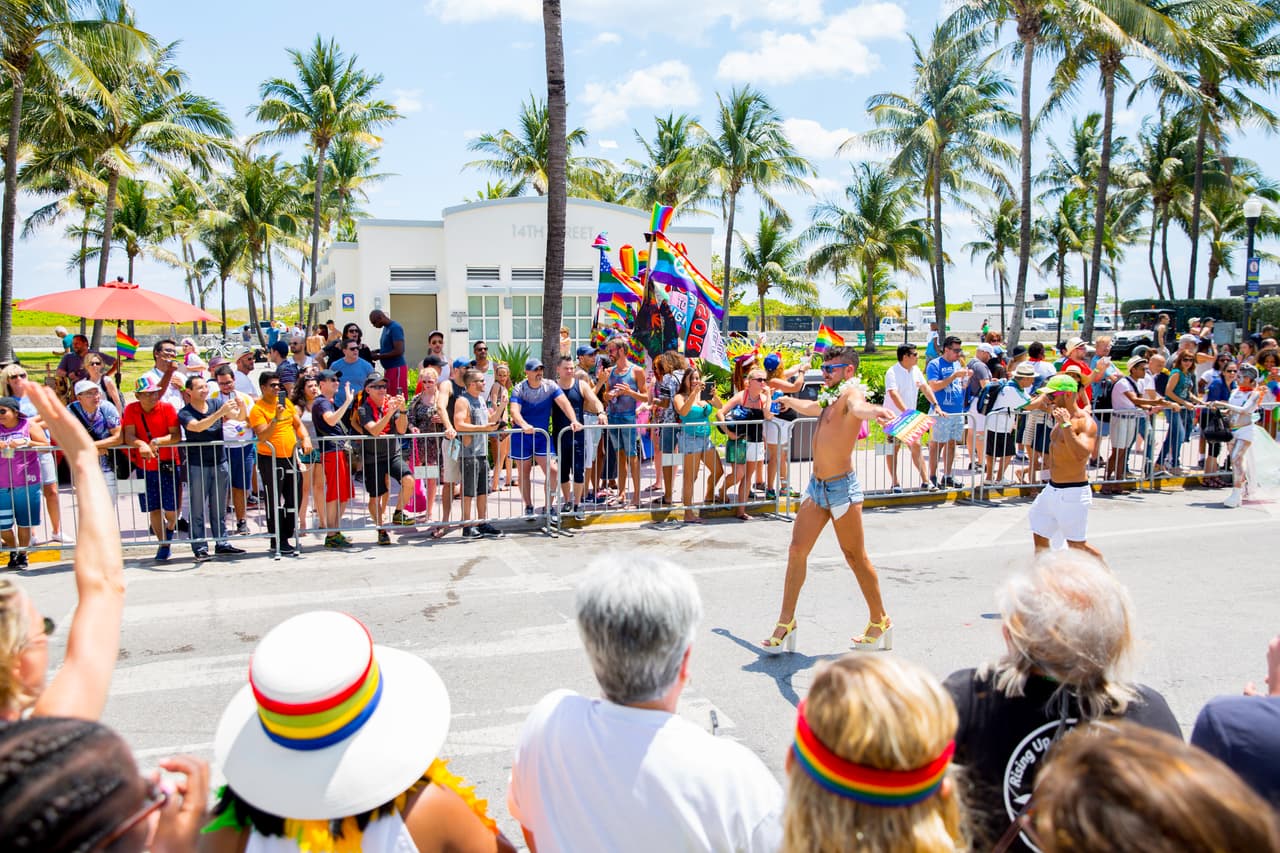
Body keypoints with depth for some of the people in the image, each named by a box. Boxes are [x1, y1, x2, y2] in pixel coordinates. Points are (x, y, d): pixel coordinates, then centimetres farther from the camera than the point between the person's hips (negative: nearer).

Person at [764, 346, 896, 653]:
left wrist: (873, 411, -62)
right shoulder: (830, 398, 16)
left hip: (841, 488, -8)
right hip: (816, 487, 8)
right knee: (797, 551, 5)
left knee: (856, 557, 2)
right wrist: (788, 401, 59)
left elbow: (858, 406, -38)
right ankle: (786, 622, 13)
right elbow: (810, 407, 41)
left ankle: (880, 621, 18)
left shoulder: (851, 391, -11)